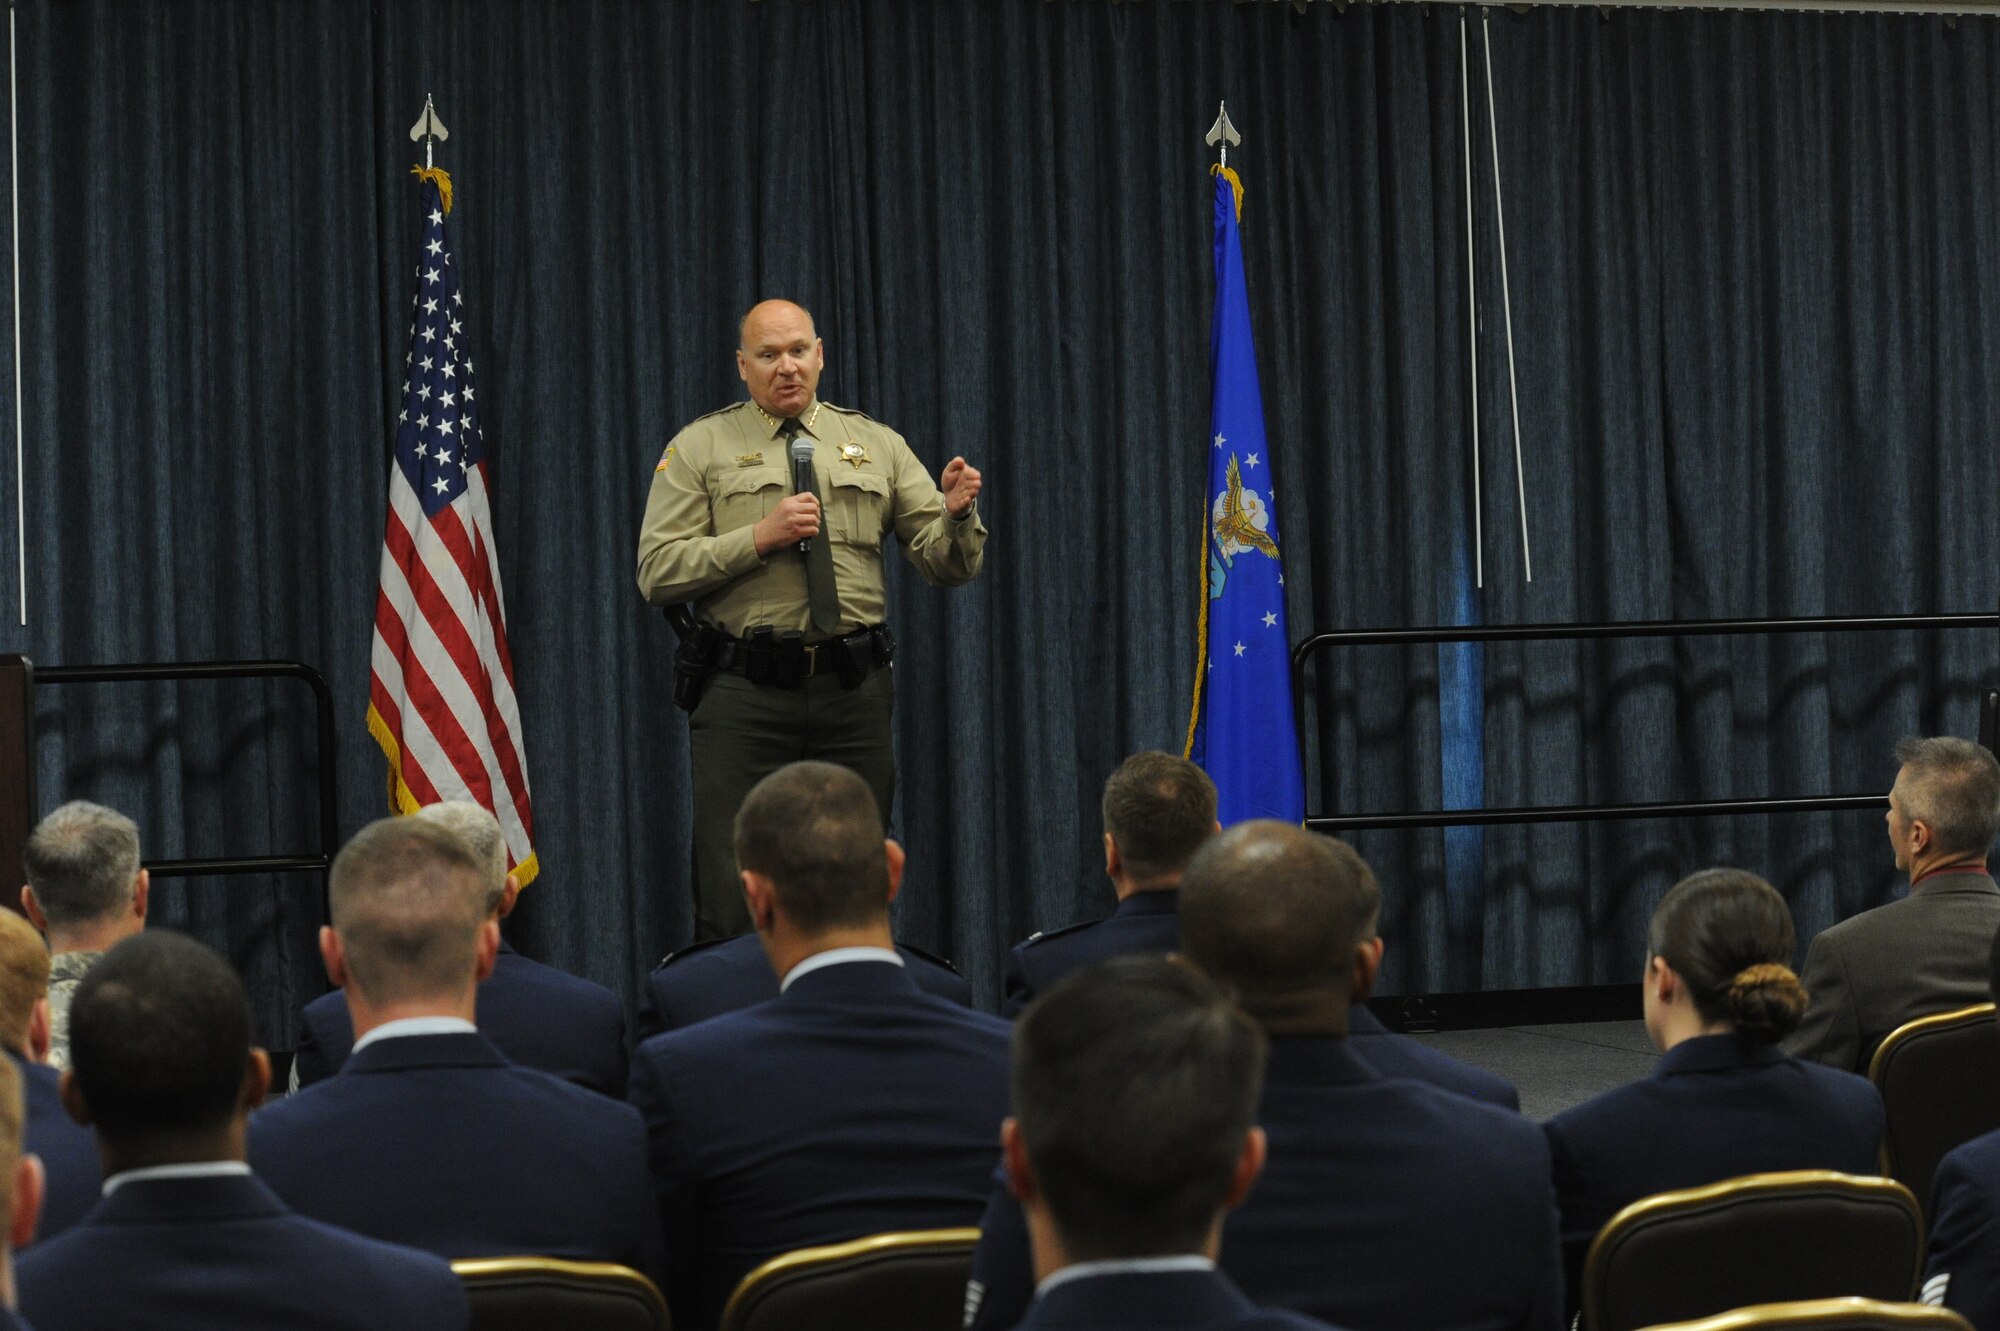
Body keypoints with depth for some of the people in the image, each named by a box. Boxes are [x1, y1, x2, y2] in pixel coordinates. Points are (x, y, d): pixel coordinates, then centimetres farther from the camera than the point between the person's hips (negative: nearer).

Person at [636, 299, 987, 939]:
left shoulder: (877, 446, 13)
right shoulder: (700, 448, 6)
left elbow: (948, 565, 9)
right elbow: (657, 573, -3)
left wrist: (957, 512, -13)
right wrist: (759, 538, -13)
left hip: (854, 693, 3)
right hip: (743, 693, -2)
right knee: (733, 898, -7)